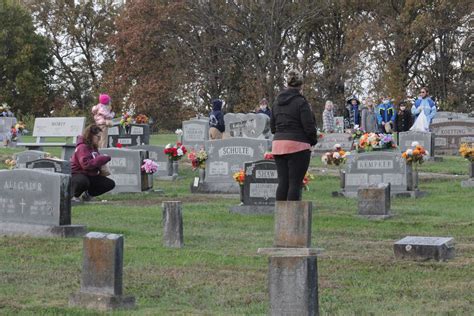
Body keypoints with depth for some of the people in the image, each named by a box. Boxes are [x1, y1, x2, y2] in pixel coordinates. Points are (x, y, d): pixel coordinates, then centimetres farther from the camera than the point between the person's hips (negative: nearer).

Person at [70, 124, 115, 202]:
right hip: (77, 175, -9)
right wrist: (103, 159, -27)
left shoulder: (94, 147, 10)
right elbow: (86, 164, -32)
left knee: (110, 184, -1)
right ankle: (74, 195, -10)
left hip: (90, 176, 9)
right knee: (83, 181, -43)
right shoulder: (82, 147, -19)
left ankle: (88, 194, 13)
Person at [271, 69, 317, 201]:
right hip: (297, 145, -6)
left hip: (278, 144, 6)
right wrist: (313, 141, 6)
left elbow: (272, 126, 17)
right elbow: (309, 126, -10)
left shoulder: (277, 102, 13)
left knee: (282, 182, 9)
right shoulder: (301, 102, -9)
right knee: (295, 183, -3)